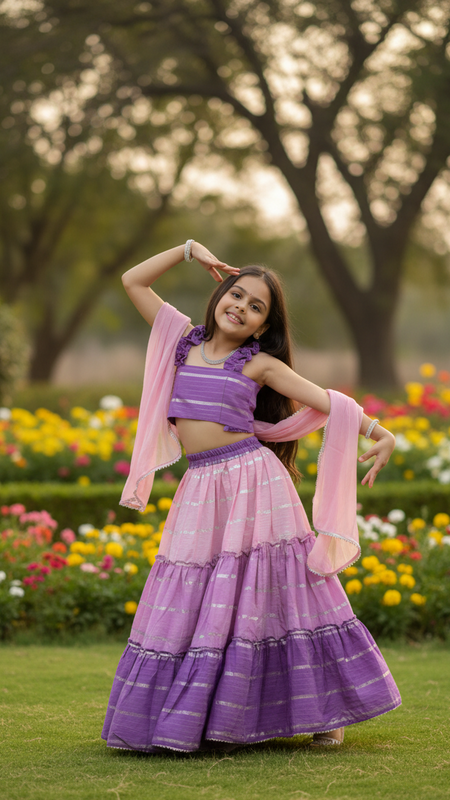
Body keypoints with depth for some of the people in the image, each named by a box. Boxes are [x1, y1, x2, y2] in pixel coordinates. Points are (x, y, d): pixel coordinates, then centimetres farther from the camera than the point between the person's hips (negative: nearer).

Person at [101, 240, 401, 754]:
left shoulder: (261, 364, 4)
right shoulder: (185, 340, 13)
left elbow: (328, 403, 3)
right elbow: (133, 281, 14)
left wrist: (379, 433, -5)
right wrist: (189, 250, 12)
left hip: (253, 482, -3)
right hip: (200, 491, 3)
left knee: (270, 598, -1)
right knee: (192, 605, 2)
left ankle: (321, 711, 9)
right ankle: (178, 719, 10)